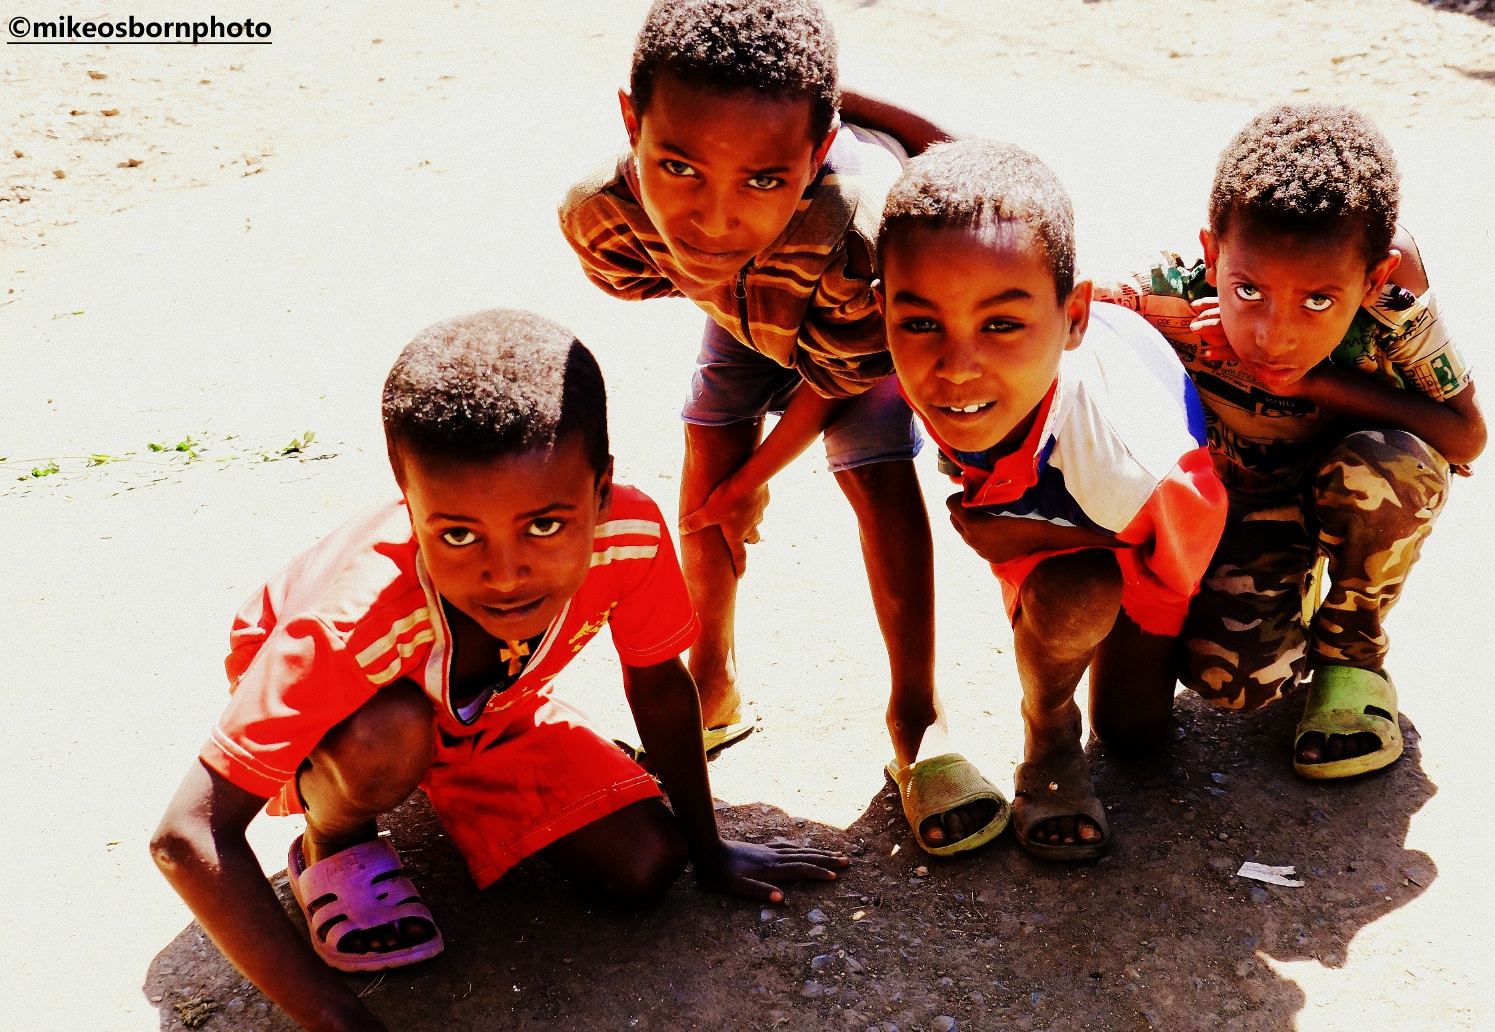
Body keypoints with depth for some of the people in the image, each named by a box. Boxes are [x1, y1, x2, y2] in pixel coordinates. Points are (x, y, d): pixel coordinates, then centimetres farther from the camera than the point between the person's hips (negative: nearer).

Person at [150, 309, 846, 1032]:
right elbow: (189, 837, -40)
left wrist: (709, 854, 0)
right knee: (388, 740, -38)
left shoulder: (631, 535, -34)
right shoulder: (359, 621, -44)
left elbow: (659, 686, -13)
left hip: (490, 706, 4)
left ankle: (452, 783, 15)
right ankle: (333, 845, -2)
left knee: (645, 868, -10)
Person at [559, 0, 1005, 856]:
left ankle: (917, 718, 3)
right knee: (708, 471, -2)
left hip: (868, 317, -3)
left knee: (885, 488, -11)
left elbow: (834, 378, -27)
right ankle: (714, 684, 19)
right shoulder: (601, 218, -38)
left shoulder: (858, 231, -48)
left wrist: (756, 481, -14)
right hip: (743, 313, 3)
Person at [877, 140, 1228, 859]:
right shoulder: (919, 349, -40)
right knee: (1063, 599, -29)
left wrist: (1033, 538, -29)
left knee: (1133, 729, 1)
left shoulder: (1139, 465, -49)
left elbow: (1178, 578, -24)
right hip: (1025, 491, 2)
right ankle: (1047, 731, 6)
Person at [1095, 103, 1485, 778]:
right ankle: (1296, 588, 15)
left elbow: (1467, 435, -23)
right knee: (1228, 674, -24)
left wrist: (1315, 380, -35)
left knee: (1386, 463, -36)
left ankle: (1352, 645, -4)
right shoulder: (1174, 303, -31)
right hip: (1247, 498, 0)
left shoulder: (1390, 281, -32)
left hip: (1367, 494, 1)